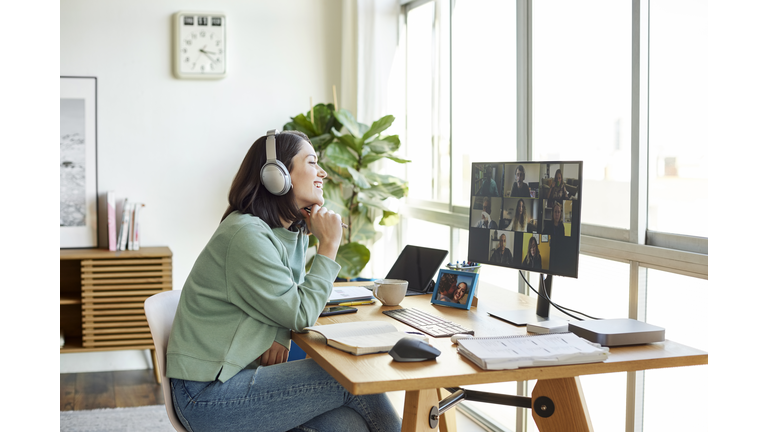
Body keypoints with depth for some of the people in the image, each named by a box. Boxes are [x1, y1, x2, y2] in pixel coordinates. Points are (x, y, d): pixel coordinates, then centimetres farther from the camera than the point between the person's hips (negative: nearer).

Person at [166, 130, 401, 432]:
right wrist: (328, 246, -11)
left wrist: (280, 336, -5)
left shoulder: (295, 233, 10)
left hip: (243, 372, 8)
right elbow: (302, 314, -17)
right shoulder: (247, 235, -19)